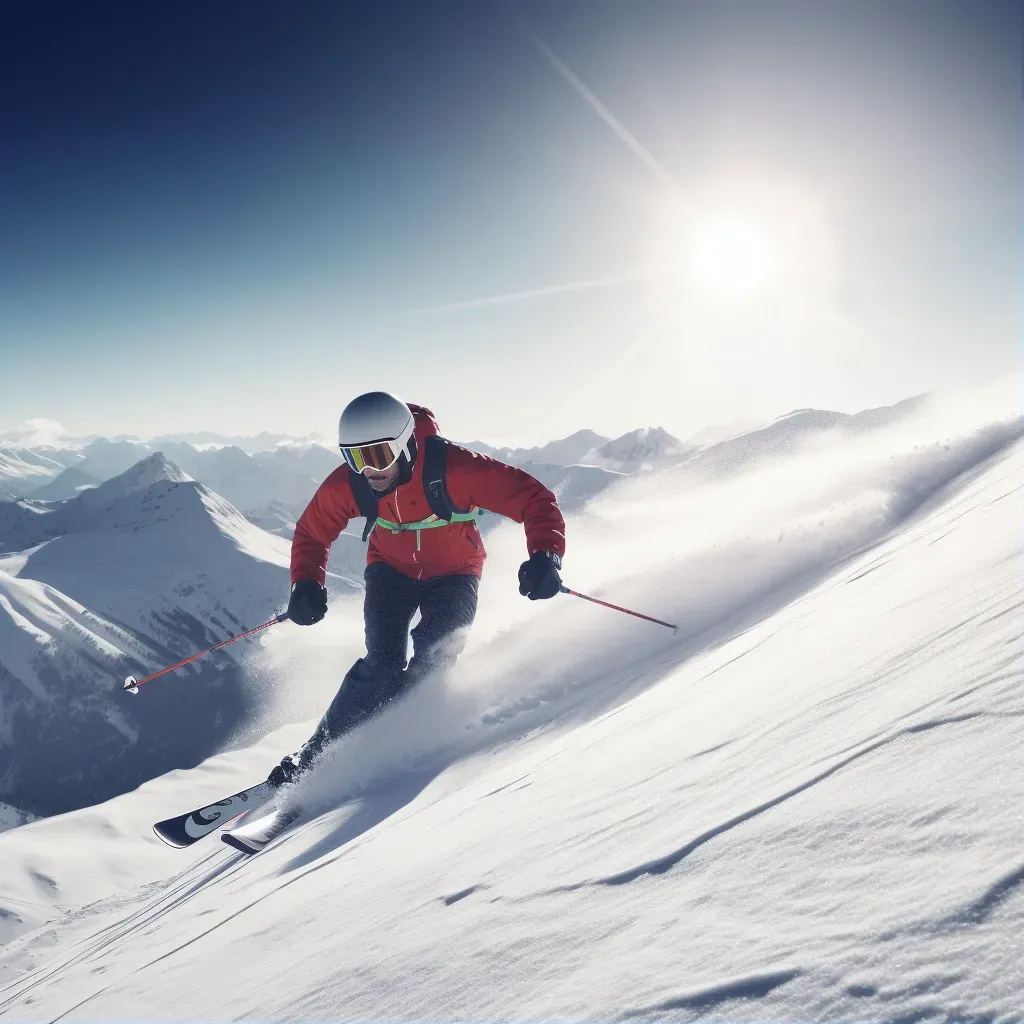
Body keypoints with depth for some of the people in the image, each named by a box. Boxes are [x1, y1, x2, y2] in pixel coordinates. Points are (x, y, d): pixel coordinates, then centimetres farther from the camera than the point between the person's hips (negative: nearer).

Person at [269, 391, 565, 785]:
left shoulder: (453, 468, -34)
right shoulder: (348, 484, -23)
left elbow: (534, 498, -32)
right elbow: (311, 533, -4)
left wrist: (544, 556, -48)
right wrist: (307, 585, -20)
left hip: (453, 575, -1)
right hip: (391, 570, 1)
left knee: (433, 661, -20)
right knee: (383, 663, -15)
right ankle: (318, 751, 0)